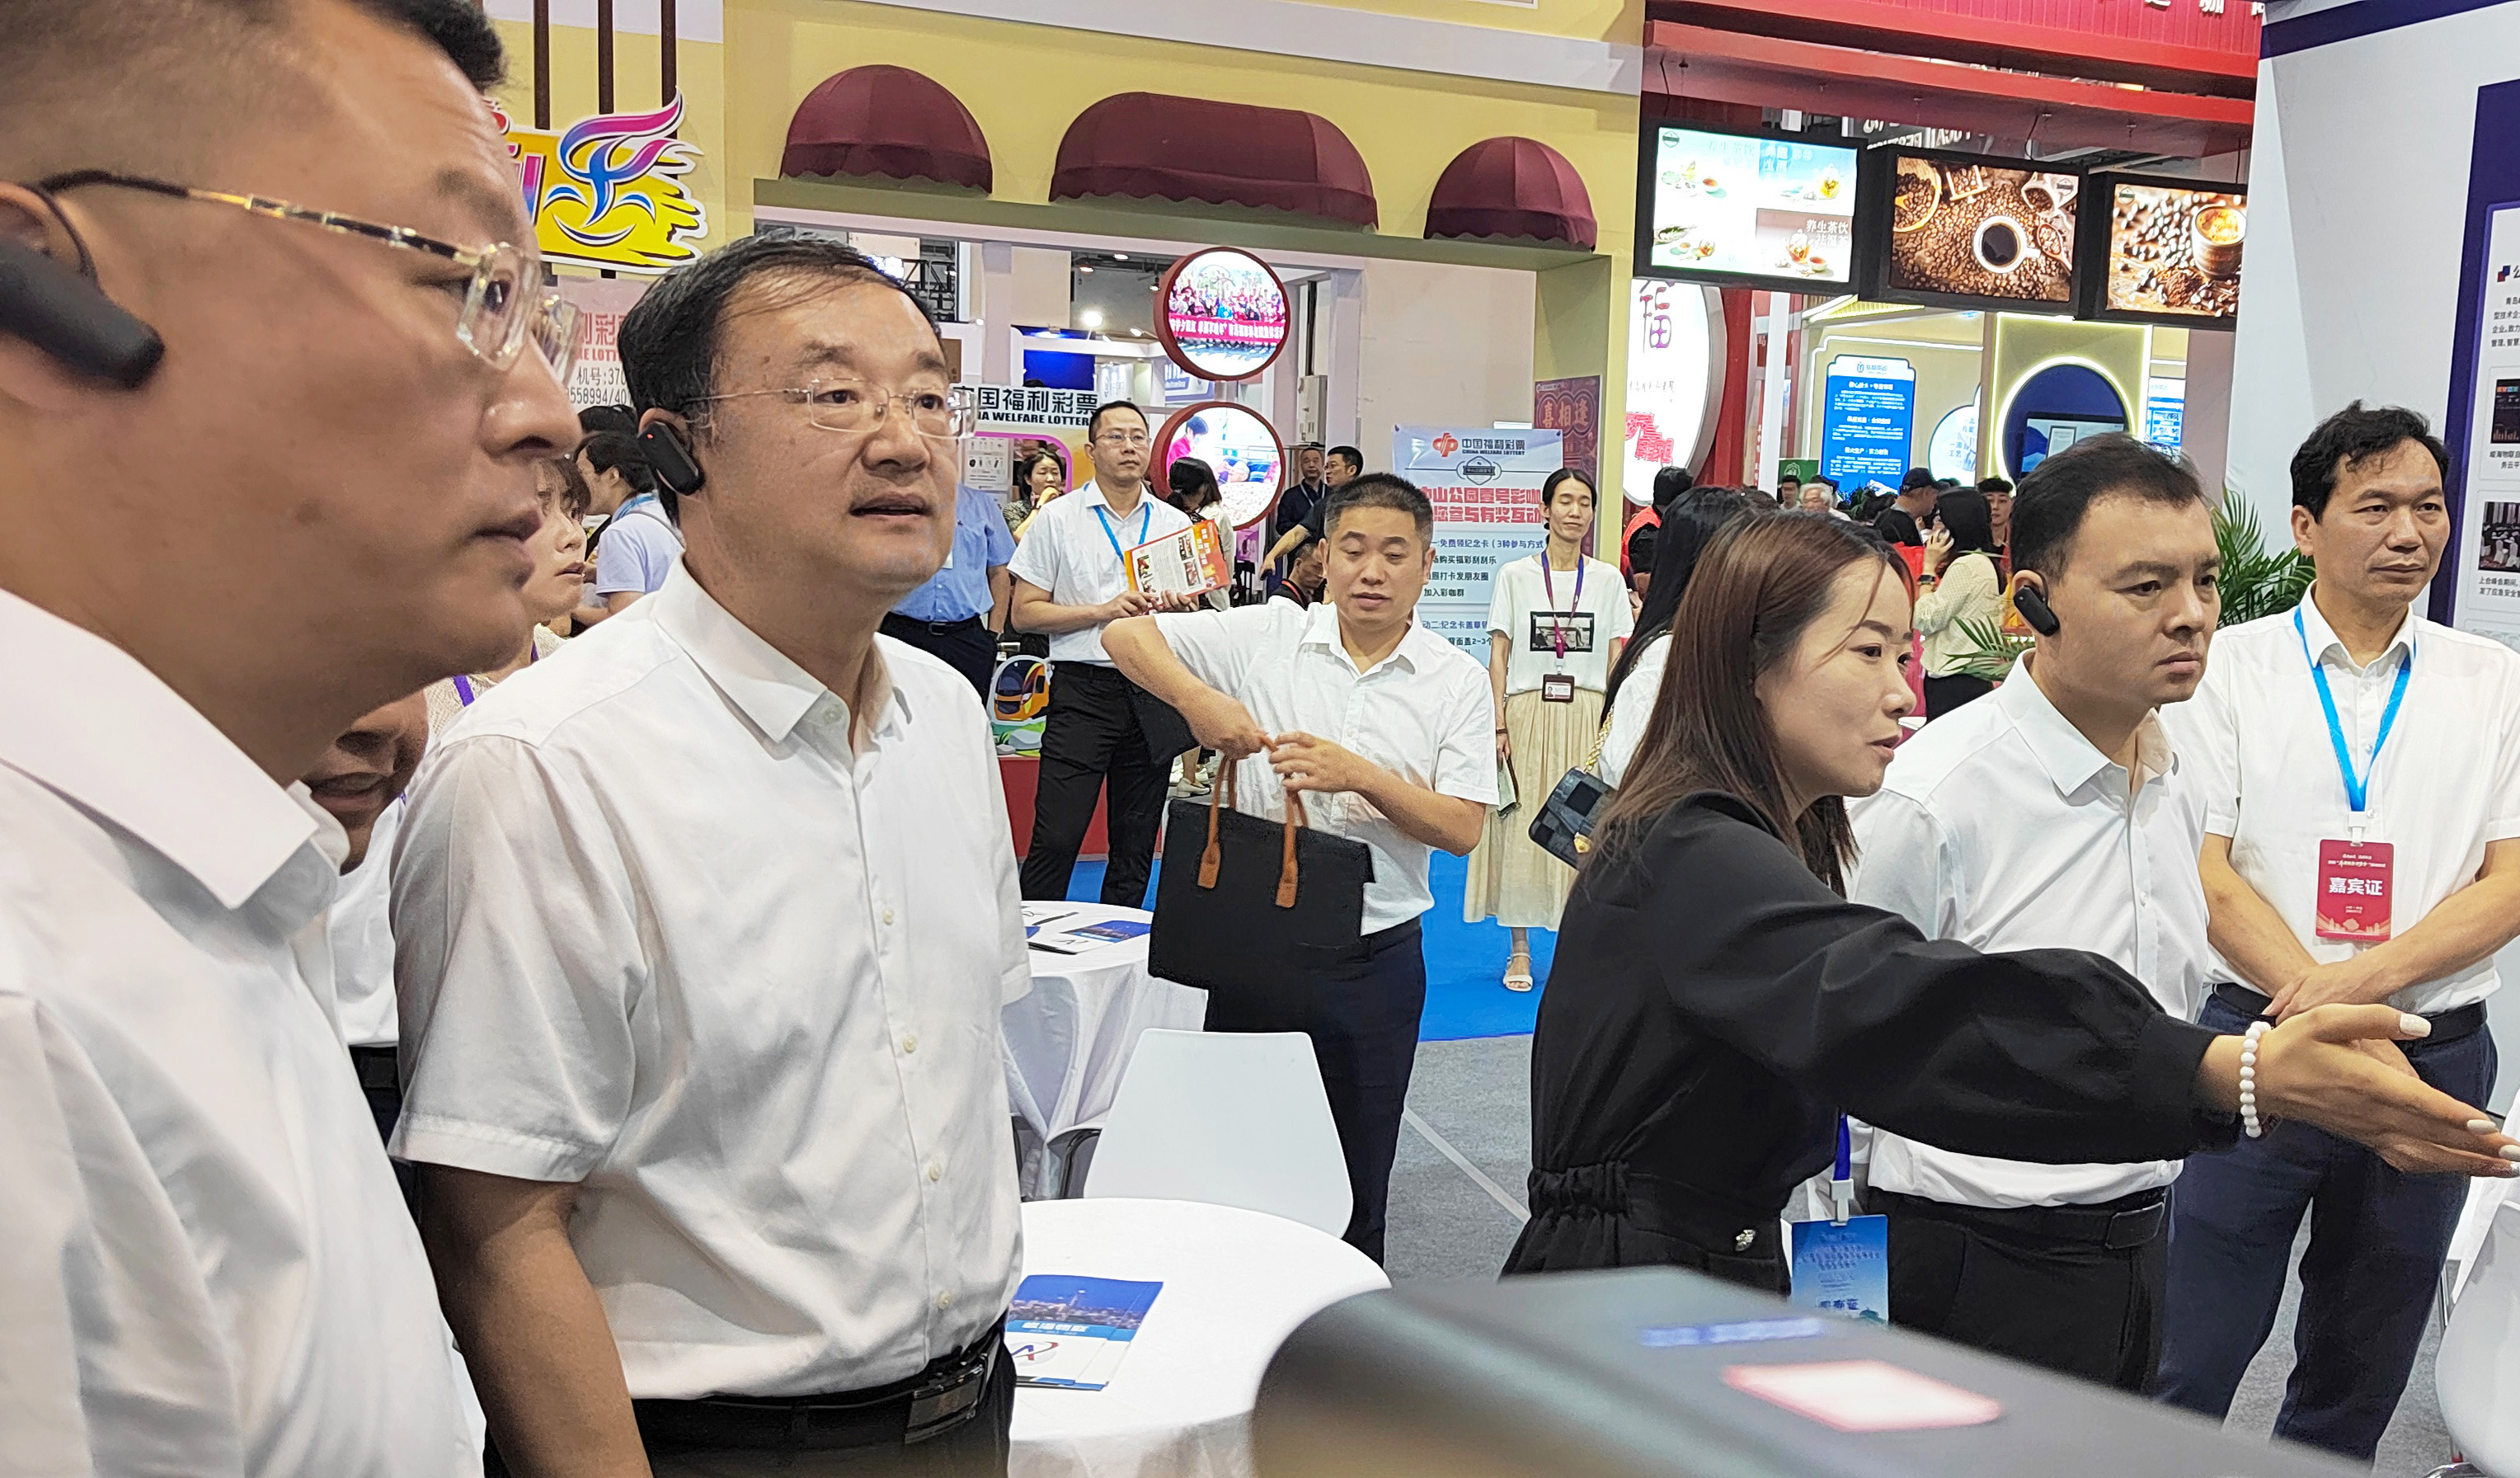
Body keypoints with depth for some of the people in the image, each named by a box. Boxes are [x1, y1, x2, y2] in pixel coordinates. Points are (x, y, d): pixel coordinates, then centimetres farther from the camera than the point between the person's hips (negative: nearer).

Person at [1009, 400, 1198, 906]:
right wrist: (1104, 610, -12)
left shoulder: (1176, 523, 12)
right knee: (1056, 838, -8)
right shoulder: (1058, 519, 3)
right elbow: (1025, 612, -1)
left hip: (1154, 692, 4)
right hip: (1083, 690, -3)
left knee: (1136, 841, 10)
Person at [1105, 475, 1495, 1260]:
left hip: (1375, 959, 0)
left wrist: (1361, 776, -20)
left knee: (1354, 1186, 13)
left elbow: (1462, 828, -7)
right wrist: (1195, 698, -18)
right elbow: (1127, 635, -1)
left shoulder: (1457, 680, -1)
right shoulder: (1266, 636, -2)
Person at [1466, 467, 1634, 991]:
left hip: (1588, 717, 1)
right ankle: (1520, 951, 10)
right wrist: (1499, 726, -7)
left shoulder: (1608, 579, 8)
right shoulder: (1515, 575, 4)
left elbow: (1617, 660, 6)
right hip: (1528, 712, -1)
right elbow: (1499, 656, 1)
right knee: (1522, 828, 0)